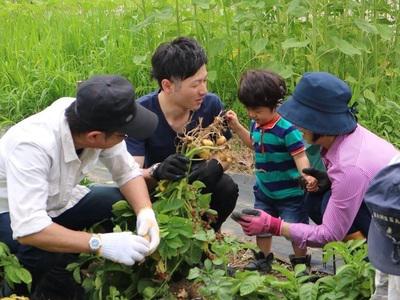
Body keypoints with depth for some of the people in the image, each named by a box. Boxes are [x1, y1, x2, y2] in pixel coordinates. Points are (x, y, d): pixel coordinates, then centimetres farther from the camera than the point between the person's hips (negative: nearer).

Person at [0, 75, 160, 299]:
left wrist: (146, 212, -29)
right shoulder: (33, 145, -40)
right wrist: (101, 243, -49)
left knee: (129, 206, -13)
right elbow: (28, 229, -46)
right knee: (46, 252, -36)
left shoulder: (97, 122, -22)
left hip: (57, 201, 7)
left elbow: (127, 171, -10)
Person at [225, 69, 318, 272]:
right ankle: (263, 259, 36)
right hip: (264, 190, 7)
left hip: (289, 192, -7)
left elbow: (300, 156, -25)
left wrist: (307, 176, -42)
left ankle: (301, 261, 25)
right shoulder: (256, 125, 0)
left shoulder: (287, 128, -24)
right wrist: (236, 127, 14)